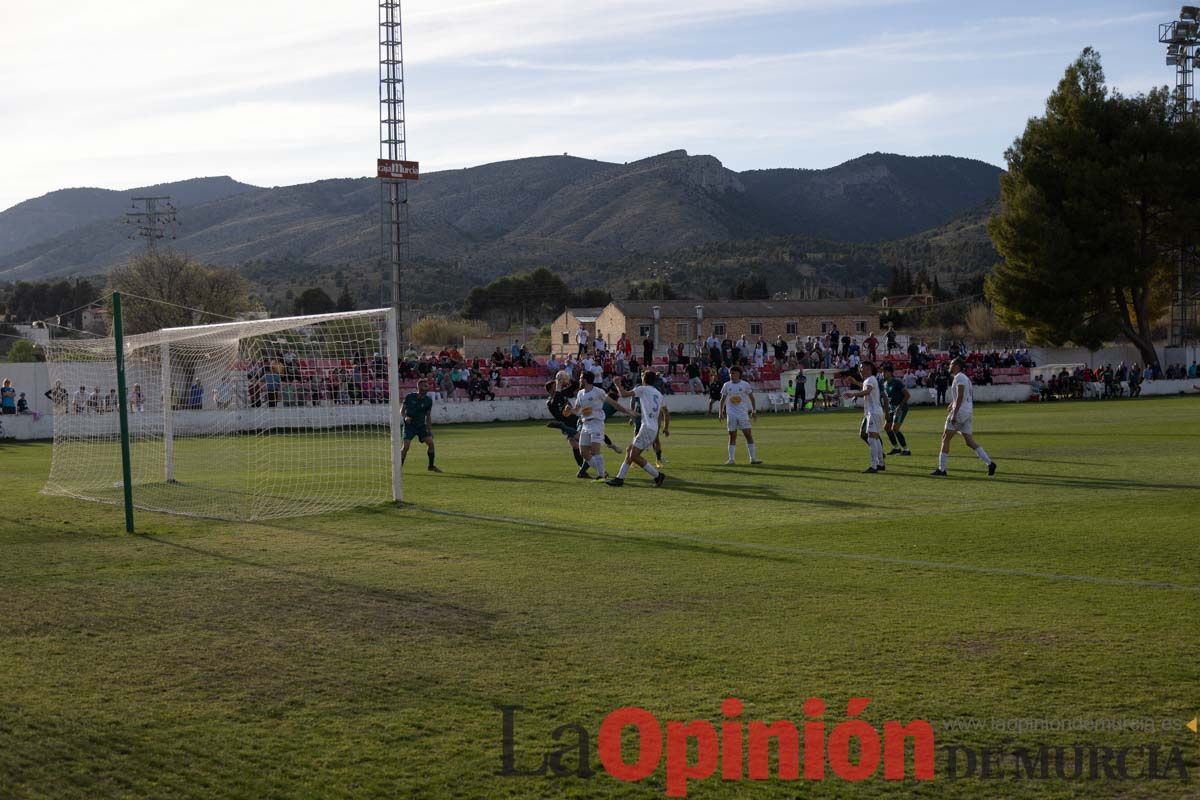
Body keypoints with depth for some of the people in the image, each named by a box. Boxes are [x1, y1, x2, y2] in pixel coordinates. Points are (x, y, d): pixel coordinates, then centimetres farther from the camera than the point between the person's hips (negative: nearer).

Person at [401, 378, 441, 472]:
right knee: (406, 446, -16)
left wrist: (429, 429, 6)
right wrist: (405, 417, -18)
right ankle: (399, 467, -2)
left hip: (421, 425, 3)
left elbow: (428, 416, 9)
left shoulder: (428, 400, 0)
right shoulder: (409, 397, -7)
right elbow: (402, 410, 3)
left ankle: (431, 466, 7)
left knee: (430, 442, -10)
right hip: (409, 425, -3)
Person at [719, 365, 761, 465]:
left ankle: (753, 458, 1)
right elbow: (723, 399, 12)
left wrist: (754, 410, 4)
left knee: (749, 435, -4)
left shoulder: (745, 385, 0)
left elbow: (751, 397, 7)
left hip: (743, 413, -1)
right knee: (732, 437, 2)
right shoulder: (727, 385, 5)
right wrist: (720, 412, 5)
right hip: (731, 414, 1)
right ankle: (731, 459, 4)